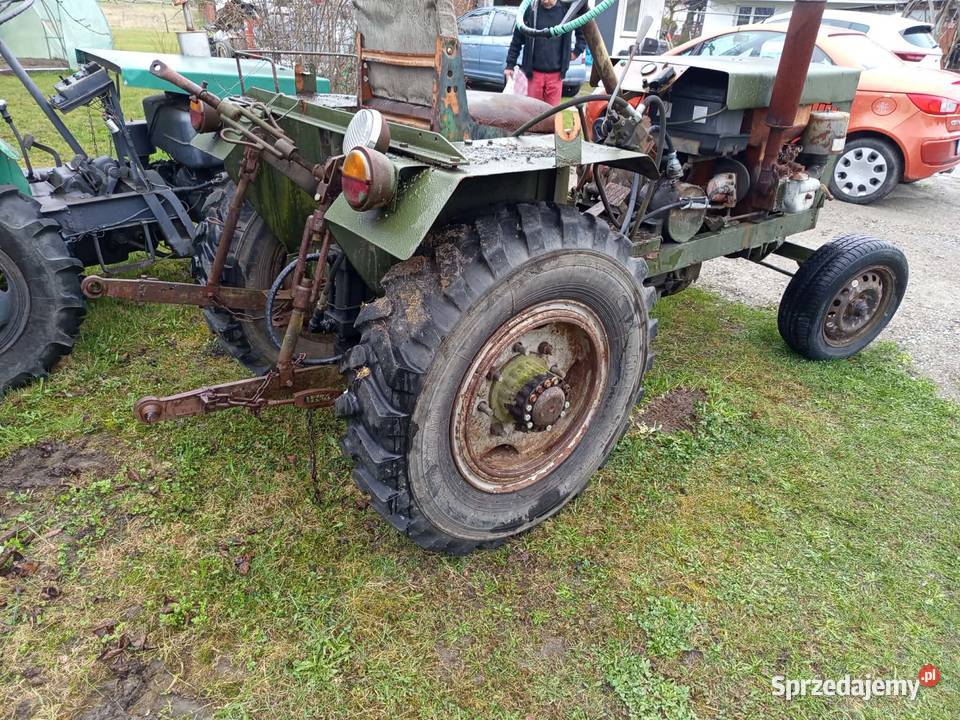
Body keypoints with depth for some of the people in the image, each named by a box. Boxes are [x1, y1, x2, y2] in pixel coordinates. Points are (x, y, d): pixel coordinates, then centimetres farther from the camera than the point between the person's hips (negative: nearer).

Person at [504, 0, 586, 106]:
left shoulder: (566, 10, -1)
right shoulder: (530, 10, -2)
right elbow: (517, 39, 4)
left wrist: (577, 51, 10)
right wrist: (510, 65, 2)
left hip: (555, 74, 0)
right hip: (534, 72, 0)